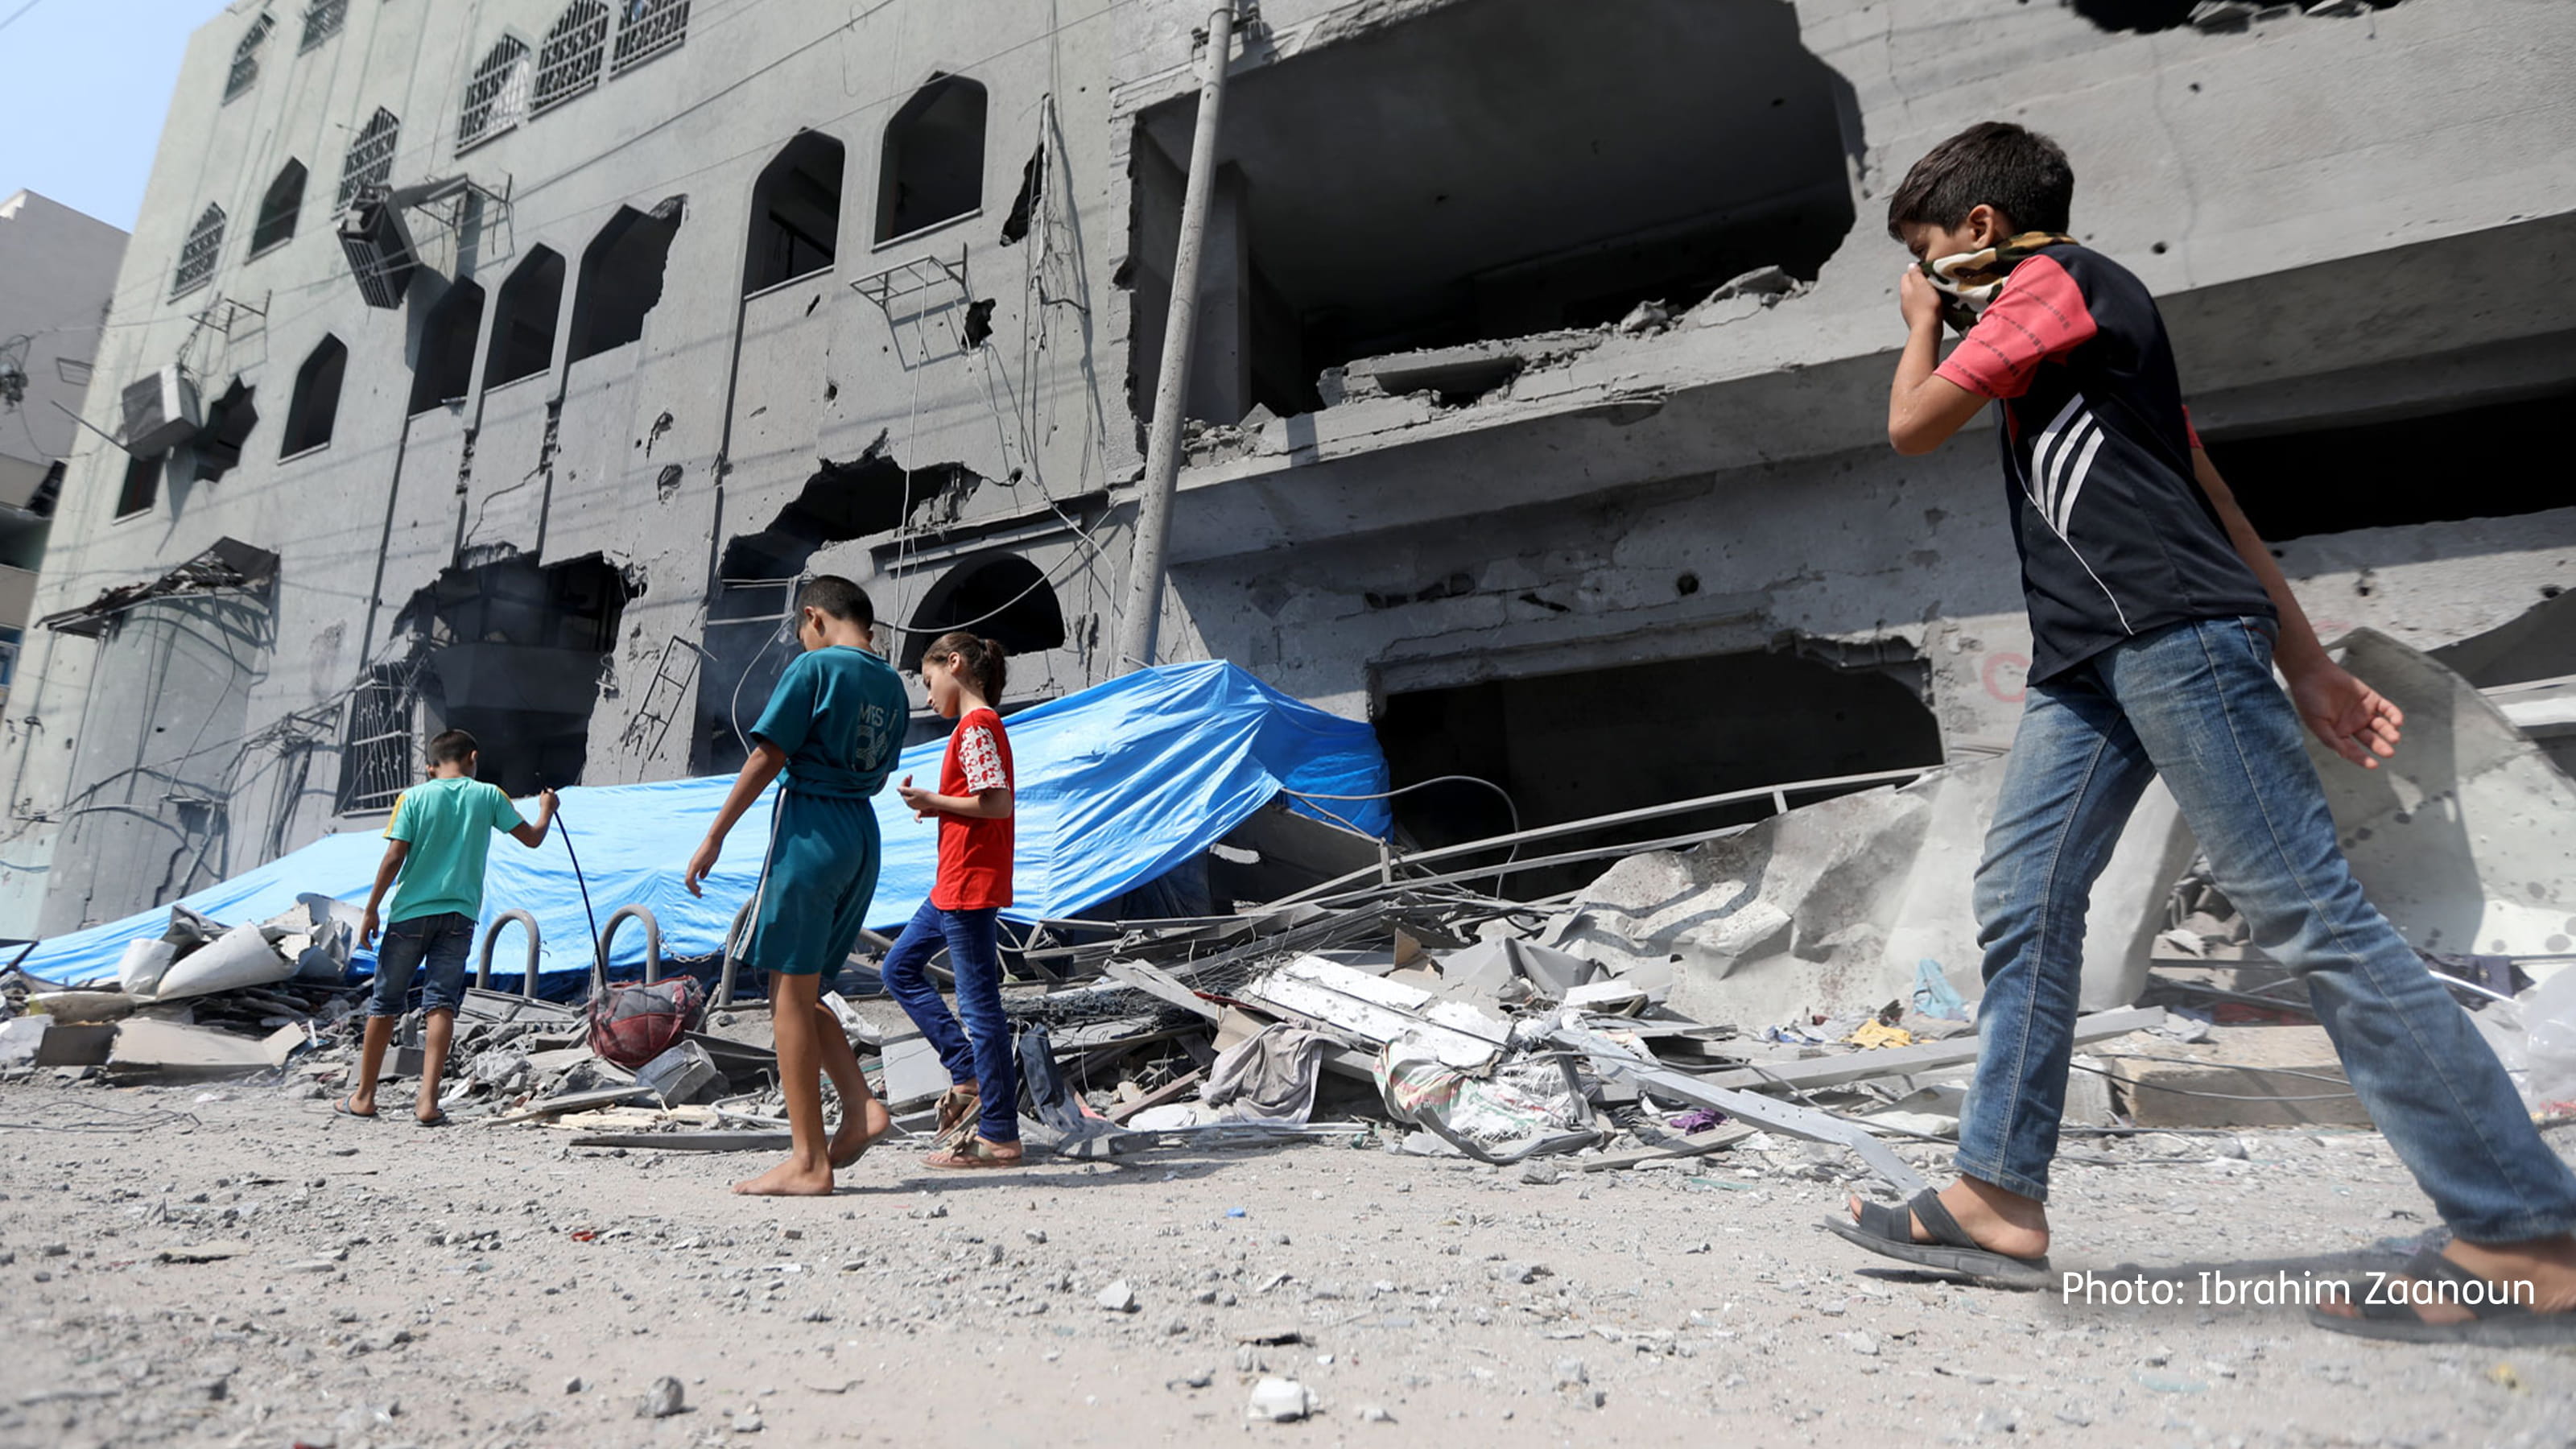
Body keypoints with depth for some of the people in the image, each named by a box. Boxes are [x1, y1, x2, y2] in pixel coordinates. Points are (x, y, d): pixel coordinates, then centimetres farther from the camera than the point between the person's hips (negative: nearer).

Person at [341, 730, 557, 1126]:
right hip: (460, 915, 0)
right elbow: (532, 839, 9)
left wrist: (371, 911, 2)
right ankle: (428, 1101, -10)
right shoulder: (489, 796, 2)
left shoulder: (413, 798, 0)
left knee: (385, 1003, 12)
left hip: (410, 912, 0)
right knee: (441, 1004, -2)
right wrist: (546, 809, 29)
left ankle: (364, 1096, 22)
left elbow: (394, 858, -5)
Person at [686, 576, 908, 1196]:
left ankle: (808, 1162, 1)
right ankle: (862, 1106, 5)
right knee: (800, 992, 18)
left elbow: (767, 757, -11)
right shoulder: (892, 684, 13)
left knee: (790, 994, -1)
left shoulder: (814, 667, -8)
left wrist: (714, 837, -6)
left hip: (810, 830, -8)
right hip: (864, 837, 8)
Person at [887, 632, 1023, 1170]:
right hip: (955, 883, 11)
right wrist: (934, 806, 7)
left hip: (970, 885, -11)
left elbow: (999, 804, -22)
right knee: (900, 967, 19)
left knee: (979, 1001, -6)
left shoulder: (975, 727, -13)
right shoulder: (978, 725, 17)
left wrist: (931, 800, -13)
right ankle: (969, 1075, 17)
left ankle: (998, 1135, 1)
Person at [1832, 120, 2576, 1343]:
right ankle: (1998, 1199, 5)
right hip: (2092, 658, 10)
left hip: (2174, 633, -10)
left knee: (2309, 915, -10)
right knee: (2023, 905, 3)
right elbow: (2209, 493, 25)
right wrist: (2304, 661, 22)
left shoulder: (2055, 279, 2)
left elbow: (1912, 428, -2)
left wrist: (1924, 321, 19)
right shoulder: (2063, 326, 29)